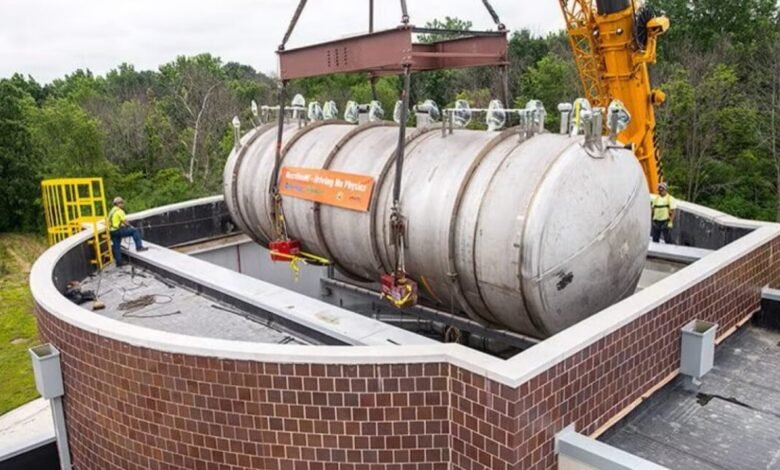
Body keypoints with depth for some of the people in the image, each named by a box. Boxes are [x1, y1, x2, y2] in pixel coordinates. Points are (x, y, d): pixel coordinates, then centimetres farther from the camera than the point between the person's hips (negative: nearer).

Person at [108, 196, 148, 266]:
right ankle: (139, 247, -12)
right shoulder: (119, 211, -9)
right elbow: (125, 222, -14)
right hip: (118, 230, -9)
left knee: (116, 246, 12)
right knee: (135, 230, -6)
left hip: (111, 231, 10)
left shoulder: (112, 211, 21)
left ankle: (119, 262, 17)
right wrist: (130, 226, 5)